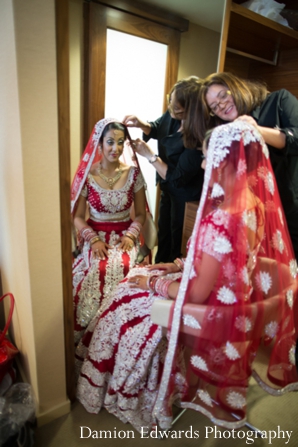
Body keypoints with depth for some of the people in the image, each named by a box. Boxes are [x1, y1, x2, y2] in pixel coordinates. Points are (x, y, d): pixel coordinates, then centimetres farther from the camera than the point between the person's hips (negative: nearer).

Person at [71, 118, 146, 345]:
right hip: (95, 235, 0)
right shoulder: (86, 175, -2)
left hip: (124, 235, 1)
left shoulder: (133, 173, 1)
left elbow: (141, 213, 4)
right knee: (98, 270, -30)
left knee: (122, 268, -30)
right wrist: (94, 240, -16)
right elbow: (78, 216, 0)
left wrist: (130, 235, -13)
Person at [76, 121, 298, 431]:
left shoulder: (221, 220, -32)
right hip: (236, 300, 8)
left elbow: (197, 294, -25)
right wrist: (179, 266, 6)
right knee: (139, 278, 19)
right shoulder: (254, 204, -4)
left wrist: (152, 282, -10)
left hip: (212, 312, -8)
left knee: (128, 306, 10)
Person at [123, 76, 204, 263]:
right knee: (163, 237, 27)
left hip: (185, 197, -8)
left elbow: (178, 178, -29)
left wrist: (149, 155, -24)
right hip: (167, 189, 9)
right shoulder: (172, 115, -11)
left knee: (177, 245, 14)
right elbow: (157, 128, 11)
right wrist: (141, 124, -10)